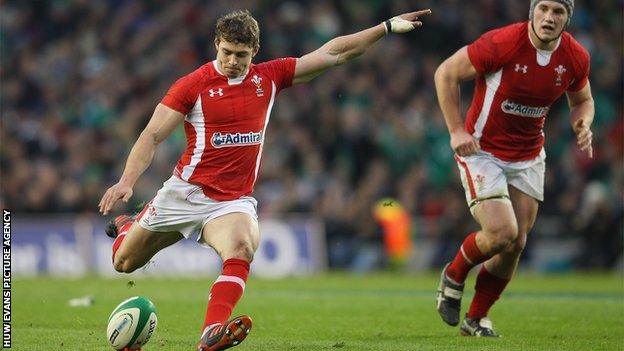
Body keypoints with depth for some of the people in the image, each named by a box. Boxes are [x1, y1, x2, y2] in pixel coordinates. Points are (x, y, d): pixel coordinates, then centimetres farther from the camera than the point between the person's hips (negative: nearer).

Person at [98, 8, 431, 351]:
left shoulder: (269, 77, 4)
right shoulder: (192, 85, -7)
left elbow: (333, 53, 8)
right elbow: (153, 135, -9)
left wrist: (387, 27, 7)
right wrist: (127, 181, -23)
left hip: (233, 201, 1)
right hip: (185, 192, -1)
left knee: (241, 249, -33)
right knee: (124, 262, 10)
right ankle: (127, 227, 47)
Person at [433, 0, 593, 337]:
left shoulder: (576, 57, -7)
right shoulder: (502, 43, -23)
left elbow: (582, 99, 13)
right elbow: (446, 73, -13)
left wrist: (582, 124, -10)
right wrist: (456, 130, -16)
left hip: (528, 158, 5)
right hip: (482, 150, -5)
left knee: (516, 244, 4)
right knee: (502, 232, -19)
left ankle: (476, 318, 22)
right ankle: (453, 277, 13)